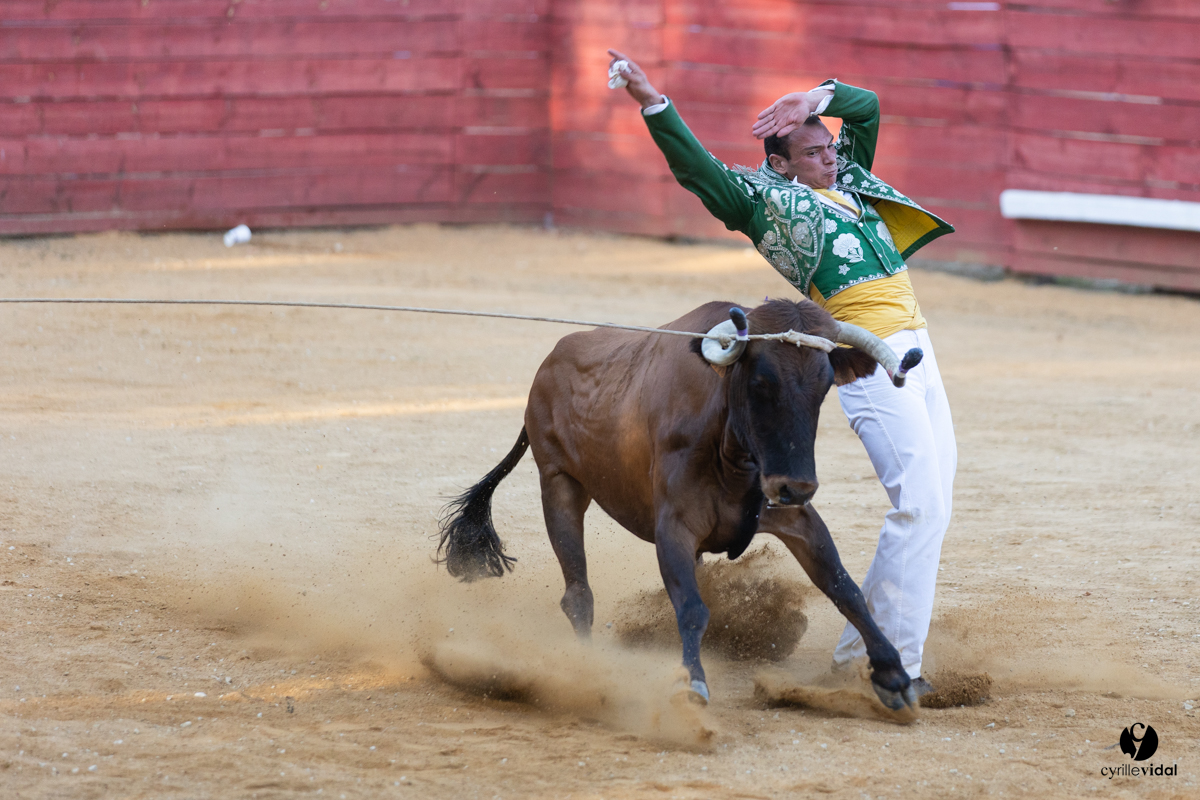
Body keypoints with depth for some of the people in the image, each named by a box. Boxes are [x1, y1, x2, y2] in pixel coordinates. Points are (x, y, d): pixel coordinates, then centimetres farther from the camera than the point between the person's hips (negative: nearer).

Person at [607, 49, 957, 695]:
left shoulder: (849, 181, 22)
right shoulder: (766, 200, 1)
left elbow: (865, 107, 28)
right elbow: (696, 167, -10)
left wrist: (815, 100, 10)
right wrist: (652, 102, -20)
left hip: (915, 346, 8)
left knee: (936, 490, 6)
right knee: (920, 502, -16)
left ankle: (858, 648, 12)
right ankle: (897, 666, -13)